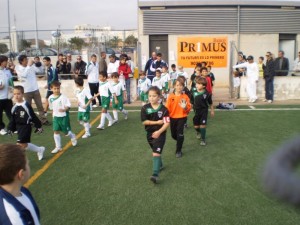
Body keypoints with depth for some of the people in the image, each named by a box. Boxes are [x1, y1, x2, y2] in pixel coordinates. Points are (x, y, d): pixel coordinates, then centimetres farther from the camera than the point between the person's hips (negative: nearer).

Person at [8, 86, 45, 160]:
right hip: (19, 128, 7)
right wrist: (11, 129, 10)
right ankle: (39, 150, 32)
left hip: (26, 127, -7)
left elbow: (34, 117, -9)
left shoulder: (26, 106, -13)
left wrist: (38, 126, -6)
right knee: (25, 144, 12)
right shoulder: (14, 107, 4)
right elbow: (13, 120, 13)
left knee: (20, 144, -11)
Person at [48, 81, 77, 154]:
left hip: (64, 116, -4)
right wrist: (53, 114, 17)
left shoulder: (63, 97, -15)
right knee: (56, 131, 0)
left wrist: (64, 109, -34)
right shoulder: (50, 98, 1)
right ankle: (58, 147, 9)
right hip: (56, 117, 4)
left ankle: (73, 137, 39)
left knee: (66, 132, 5)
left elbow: (68, 105, -17)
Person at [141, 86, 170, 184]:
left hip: (160, 134, -4)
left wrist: (159, 131, -25)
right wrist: (157, 122, -15)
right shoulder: (145, 108, -7)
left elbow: (167, 123, -14)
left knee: (156, 153, -14)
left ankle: (155, 174, -17)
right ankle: (159, 165, 48)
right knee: (155, 152, 22)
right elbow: (144, 122, -11)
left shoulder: (163, 109, -13)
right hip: (150, 133, 4)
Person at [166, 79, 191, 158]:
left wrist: (185, 107, -26)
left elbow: (188, 109, -5)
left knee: (180, 134, -11)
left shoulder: (185, 96, -7)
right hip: (173, 118, 2)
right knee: (173, 135, 15)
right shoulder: (170, 96, -5)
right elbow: (167, 107, -7)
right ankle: (179, 141, 50)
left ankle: (178, 151, 7)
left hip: (182, 118, -2)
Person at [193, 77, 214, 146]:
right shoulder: (194, 93, -10)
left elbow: (210, 103, 1)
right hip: (196, 111, 3)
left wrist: (212, 110, 9)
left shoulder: (207, 94, -12)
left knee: (202, 125, -7)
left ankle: (203, 139, 9)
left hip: (204, 111, -2)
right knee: (196, 126, 12)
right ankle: (199, 132, 47)